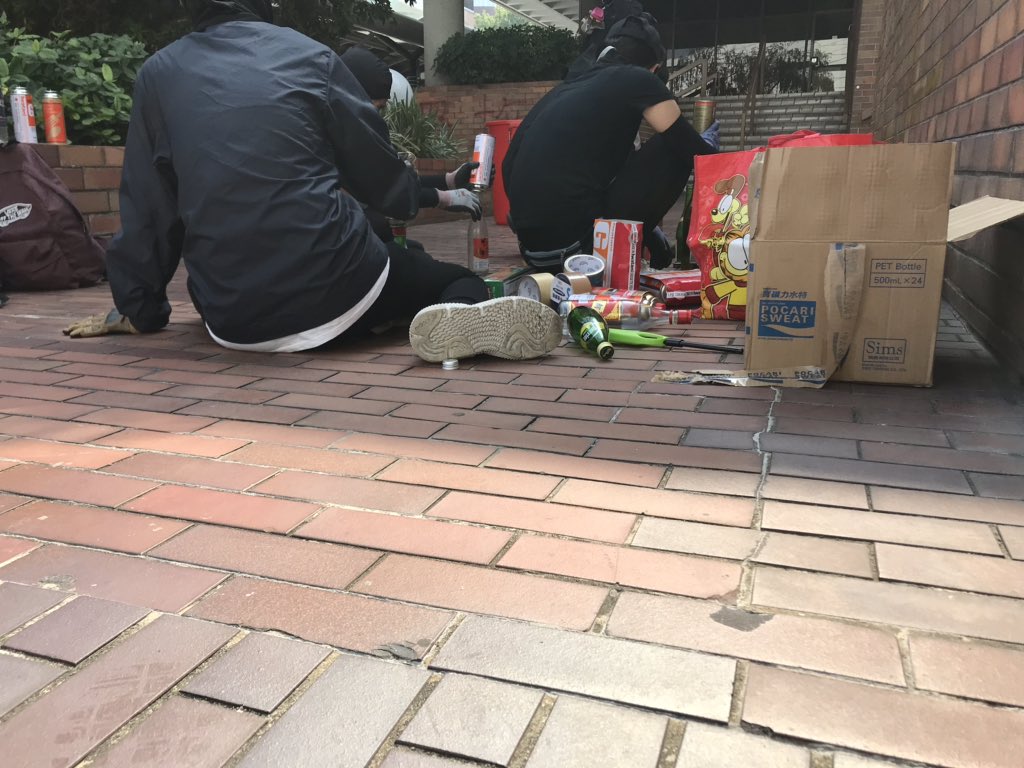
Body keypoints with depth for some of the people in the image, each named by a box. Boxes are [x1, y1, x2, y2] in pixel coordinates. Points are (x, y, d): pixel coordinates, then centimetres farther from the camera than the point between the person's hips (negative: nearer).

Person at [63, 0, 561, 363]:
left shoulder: (157, 75, 9)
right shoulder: (309, 55, 6)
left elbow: (147, 208, 11)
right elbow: (377, 168, 12)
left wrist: (138, 310, 23)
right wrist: (427, 193, 34)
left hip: (234, 319, 3)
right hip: (333, 289, -2)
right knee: (462, 282, 20)